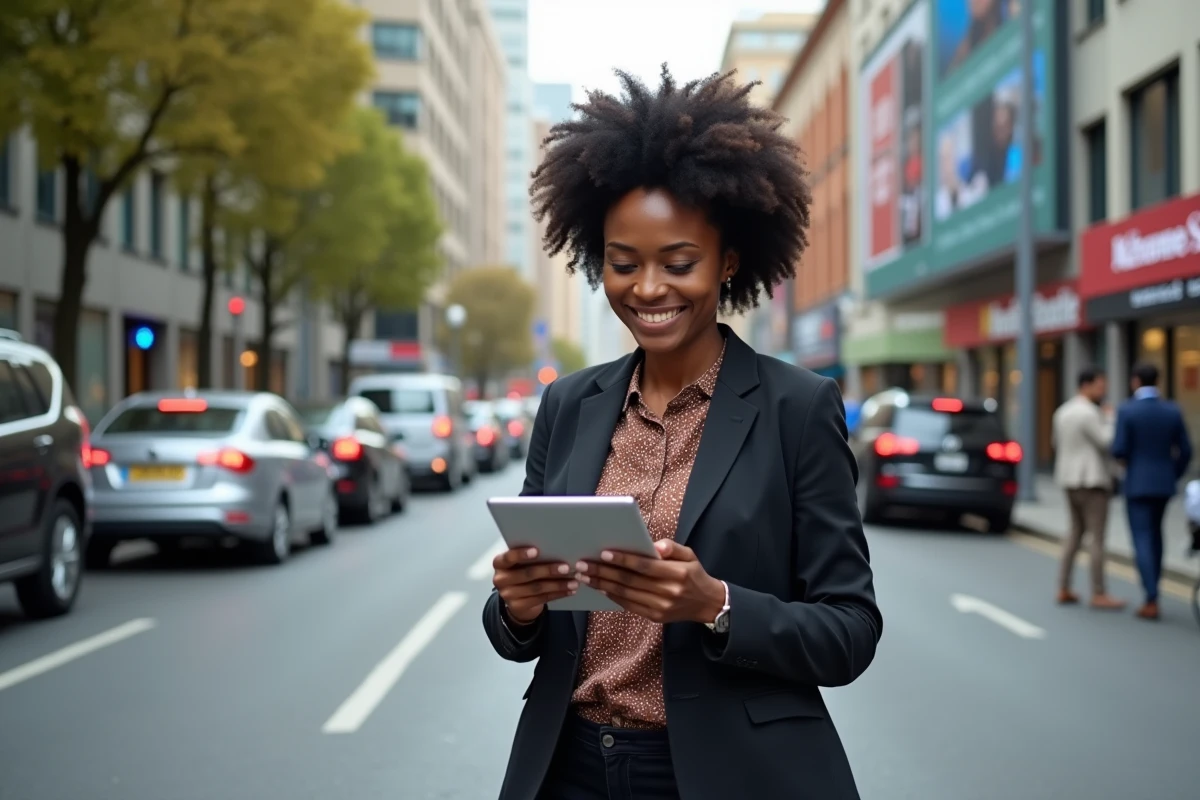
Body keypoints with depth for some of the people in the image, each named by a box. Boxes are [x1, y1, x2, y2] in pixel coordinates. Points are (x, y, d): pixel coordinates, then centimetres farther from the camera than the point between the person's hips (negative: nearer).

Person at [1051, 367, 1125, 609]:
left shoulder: (1063, 411, 13)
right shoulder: (1089, 413, -16)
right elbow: (1107, 442, -19)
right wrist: (1112, 421, -5)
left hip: (1069, 480, 9)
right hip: (1091, 480, -9)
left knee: (1076, 532, 15)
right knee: (1096, 537, -6)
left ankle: (1064, 589, 13)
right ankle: (1099, 594, -5)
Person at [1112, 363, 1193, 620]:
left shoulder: (1127, 410, -11)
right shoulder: (1173, 411, 1)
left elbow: (1119, 451, -14)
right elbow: (1185, 452, 2)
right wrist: (1173, 477, 15)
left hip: (1137, 483, -4)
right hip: (1164, 484, 4)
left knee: (1142, 540, -3)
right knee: (1155, 534, 21)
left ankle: (1152, 601, -10)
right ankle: (1152, 588, 25)